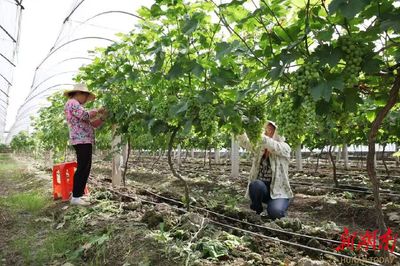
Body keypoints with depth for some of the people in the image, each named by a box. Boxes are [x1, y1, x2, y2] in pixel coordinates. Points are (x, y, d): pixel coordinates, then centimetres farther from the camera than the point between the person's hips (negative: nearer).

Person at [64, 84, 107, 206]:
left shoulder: (77, 106, 26)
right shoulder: (72, 103, -4)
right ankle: (75, 197, -10)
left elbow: (92, 124, 24)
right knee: (82, 168, -12)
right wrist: (97, 111, -4)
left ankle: (79, 194, 17)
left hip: (85, 141, 10)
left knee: (85, 168, 11)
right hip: (81, 140, -10)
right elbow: (85, 115, -20)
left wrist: (102, 116, 11)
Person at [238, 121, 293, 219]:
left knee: (274, 212, -30)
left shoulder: (284, 148, -7)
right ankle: (257, 210, -4)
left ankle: (280, 206, 8)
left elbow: (273, 146, -29)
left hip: (278, 191, -3)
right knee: (256, 185, -33)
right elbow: (245, 142, -9)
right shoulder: (259, 147, 6)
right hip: (260, 188, 3)